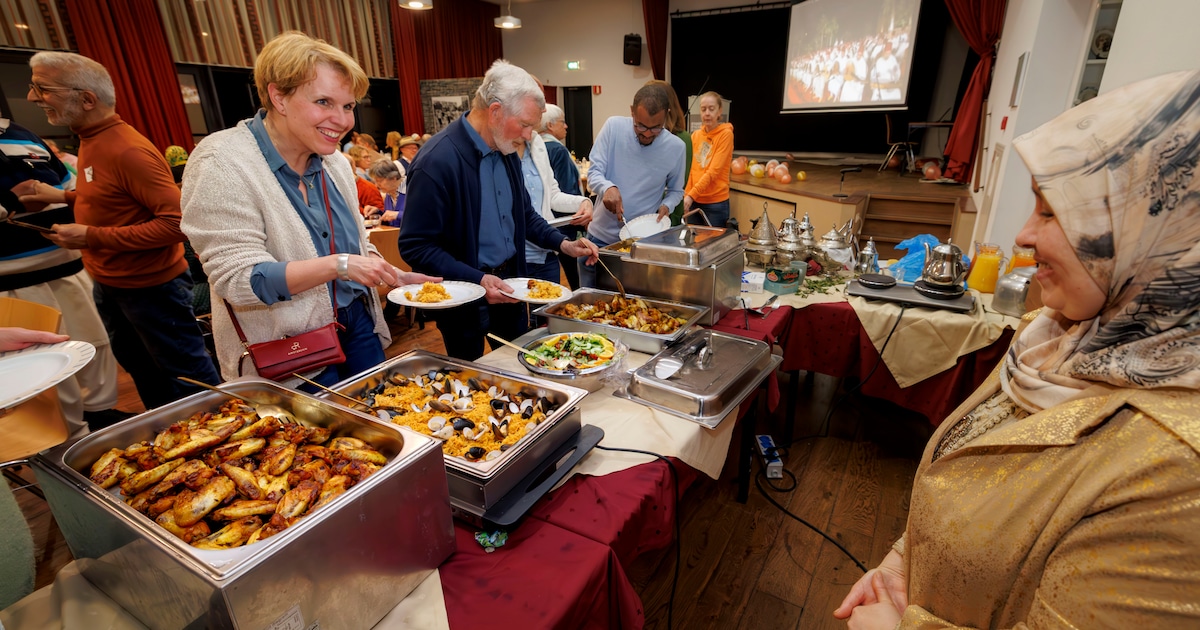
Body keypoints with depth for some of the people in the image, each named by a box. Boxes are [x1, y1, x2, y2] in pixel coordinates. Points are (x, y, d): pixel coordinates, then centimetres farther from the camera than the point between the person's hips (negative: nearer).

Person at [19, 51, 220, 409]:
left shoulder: (128, 151, -22)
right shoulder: (90, 140, 6)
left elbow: (176, 222, -28)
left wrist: (92, 237, -23)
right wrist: (64, 197, 6)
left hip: (151, 286, -10)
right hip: (108, 283, 10)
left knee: (185, 374, 2)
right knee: (140, 368, 23)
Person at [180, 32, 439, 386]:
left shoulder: (336, 164, 4)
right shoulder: (222, 165, -16)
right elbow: (236, 279, -22)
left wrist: (394, 277, -5)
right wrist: (338, 265, -31)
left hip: (358, 327, 6)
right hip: (288, 355, -6)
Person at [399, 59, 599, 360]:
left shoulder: (506, 152, 2)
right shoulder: (437, 162, -22)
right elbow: (414, 246, -21)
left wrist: (563, 244, 1)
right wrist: (477, 280, -27)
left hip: (508, 286, 7)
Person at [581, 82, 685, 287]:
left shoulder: (676, 147, -4)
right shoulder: (614, 127, -8)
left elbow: (676, 191, 9)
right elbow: (594, 172, -6)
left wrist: (666, 206, -13)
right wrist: (608, 188, -28)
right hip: (600, 237, 0)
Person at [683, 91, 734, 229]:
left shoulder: (726, 134, -7)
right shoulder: (695, 135, 10)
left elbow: (714, 171, -16)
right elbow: (690, 169, 9)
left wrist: (692, 194, -25)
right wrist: (687, 194, -6)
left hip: (716, 202, -5)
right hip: (694, 201, 5)